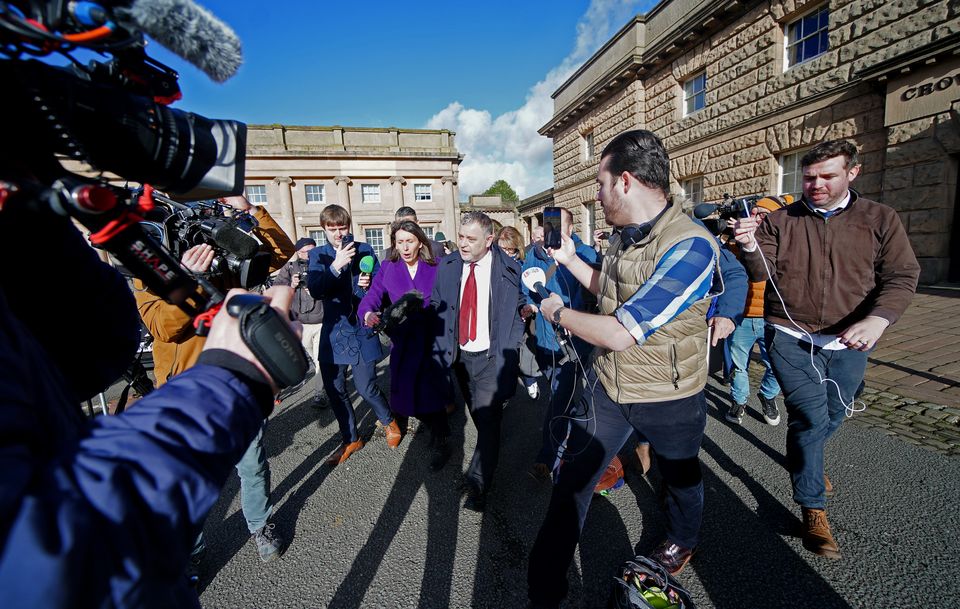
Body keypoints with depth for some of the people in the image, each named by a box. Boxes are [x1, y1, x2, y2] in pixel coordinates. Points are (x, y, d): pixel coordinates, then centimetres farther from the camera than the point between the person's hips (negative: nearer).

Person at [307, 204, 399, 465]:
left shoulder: (364, 250, 0)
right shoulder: (317, 255, 3)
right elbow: (315, 290, -12)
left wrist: (369, 284, -18)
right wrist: (336, 265, -23)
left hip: (362, 330, -2)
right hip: (333, 331, 3)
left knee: (366, 388, -2)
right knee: (334, 389, 10)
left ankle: (388, 421, 31)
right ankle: (351, 439, 32)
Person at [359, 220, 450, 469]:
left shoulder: (436, 267, -3)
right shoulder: (387, 268, 2)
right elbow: (372, 296, -9)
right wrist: (369, 313, -30)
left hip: (432, 341, -3)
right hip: (403, 342, 3)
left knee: (431, 394, -4)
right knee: (406, 393, 11)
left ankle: (441, 443, 23)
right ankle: (438, 431, 40)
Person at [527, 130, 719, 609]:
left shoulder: (690, 245, -28)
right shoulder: (624, 235, -3)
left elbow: (620, 334, -32)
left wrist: (558, 312, -16)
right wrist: (570, 259, 8)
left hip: (669, 398, -5)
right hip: (607, 383, 6)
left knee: (680, 477, 26)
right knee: (570, 482, 6)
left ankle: (682, 540, 60)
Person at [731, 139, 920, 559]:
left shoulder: (880, 219, 2)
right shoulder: (780, 221, 0)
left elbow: (902, 276, -6)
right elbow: (761, 273, -8)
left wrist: (877, 320, -25)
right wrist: (750, 248, -31)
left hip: (847, 341, 3)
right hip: (791, 337, -2)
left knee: (832, 416, 18)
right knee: (810, 418, -8)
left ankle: (805, 463, 49)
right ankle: (813, 509, 7)